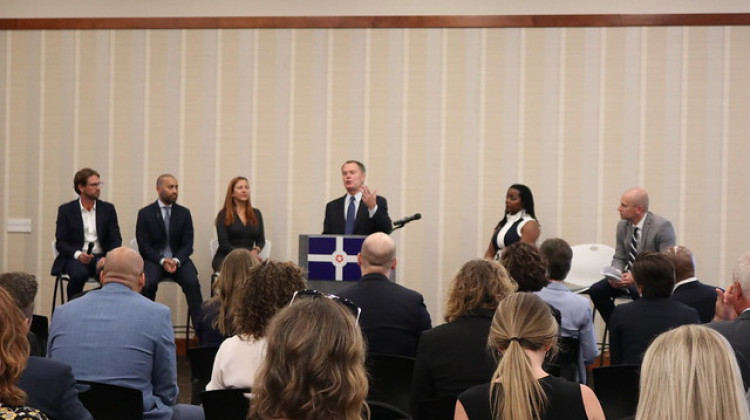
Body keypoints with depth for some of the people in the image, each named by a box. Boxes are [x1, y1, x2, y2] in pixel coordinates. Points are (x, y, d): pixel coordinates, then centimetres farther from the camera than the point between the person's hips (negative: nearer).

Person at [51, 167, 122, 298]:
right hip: (74, 258, -2)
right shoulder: (66, 210, 5)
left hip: (100, 258, 2)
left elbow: (116, 240, 5)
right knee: (79, 274, -35)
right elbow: (60, 243, 0)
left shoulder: (108, 209, 11)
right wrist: (77, 254, -20)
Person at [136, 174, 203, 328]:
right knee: (148, 284, -32)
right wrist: (162, 261, -18)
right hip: (153, 260, -1)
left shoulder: (184, 213, 8)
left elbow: (187, 244, 4)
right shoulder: (145, 214, 3)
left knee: (192, 283, -27)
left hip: (178, 259, 2)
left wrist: (176, 260, -16)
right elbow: (143, 246, -2)